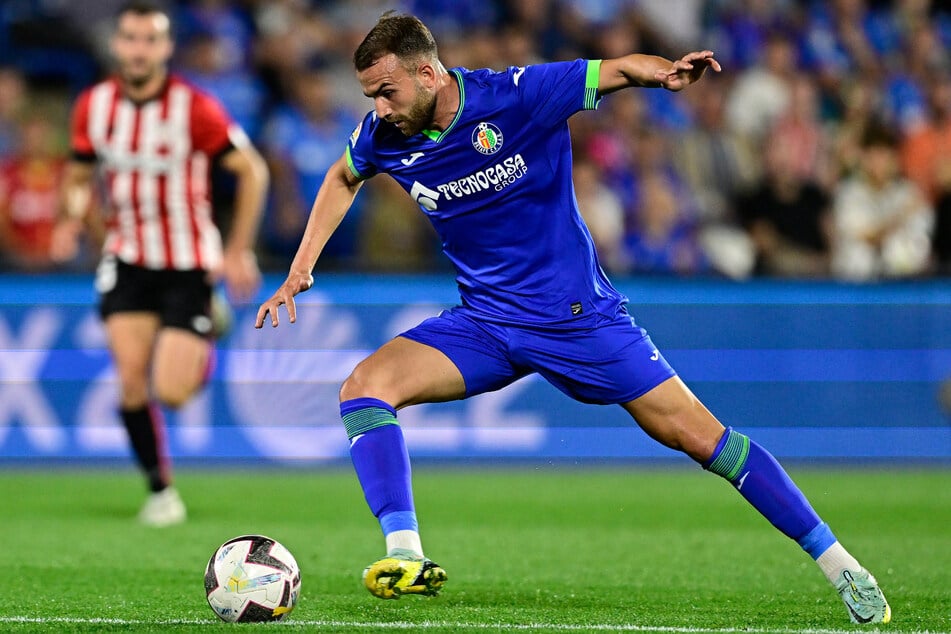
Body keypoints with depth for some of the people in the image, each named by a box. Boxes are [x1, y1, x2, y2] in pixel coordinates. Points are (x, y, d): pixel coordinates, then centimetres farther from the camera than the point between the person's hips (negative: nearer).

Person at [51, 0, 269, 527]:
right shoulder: (93, 106, -3)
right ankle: (160, 490, 6)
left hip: (189, 263, -3)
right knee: (131, 377, -13)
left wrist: (239, 250, -12)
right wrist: (71, 218, -11)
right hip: (127, 260, 3)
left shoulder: (195, 108, -16)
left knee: (171, 393, -11)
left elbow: (252, 170, -8)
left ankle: (203, 345, 27)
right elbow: (79, 175, 11)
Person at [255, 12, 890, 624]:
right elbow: (343, 177, 18)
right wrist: (302, 268, 12)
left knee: (698, 434, -8)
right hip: (484, 321, 4)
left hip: (578, 315, -4)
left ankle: (837, 564, 2)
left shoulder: (516, 96, -19)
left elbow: (619, 68, -9)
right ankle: (406, 557, -24)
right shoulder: (382, 138, -6)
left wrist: (667, 71, -31)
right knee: (364, 387, -18)